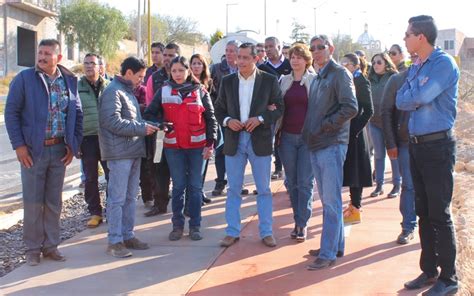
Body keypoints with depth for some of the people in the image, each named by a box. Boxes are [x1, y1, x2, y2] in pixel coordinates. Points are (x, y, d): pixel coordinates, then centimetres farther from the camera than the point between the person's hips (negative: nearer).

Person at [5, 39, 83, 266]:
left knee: (54, 202, 11)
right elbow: (11, 112, -5)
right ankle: (33, 248, 16)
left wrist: (73, 145, 3)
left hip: (59, 150, 3)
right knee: (33, 202, 3)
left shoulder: (69, 81, 6)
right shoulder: (24, 79, -4)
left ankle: (50, 245, 23)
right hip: (33, 150, -3)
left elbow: (77, 114, 11)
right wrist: (19, 145, -11)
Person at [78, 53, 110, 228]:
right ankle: (95, 213, 18)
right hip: (87, 139, -1)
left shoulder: (108, 86, 6)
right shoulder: (77, 87, 2)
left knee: (112, 175, 4)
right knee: (91, 178, 6)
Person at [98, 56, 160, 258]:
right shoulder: (113, 92, -11)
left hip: (133, 151, 10)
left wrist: (147, 126, 7)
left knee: (130, 197, 14)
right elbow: (113, 122, -20)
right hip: (119, 153, -10)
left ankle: (127, 236, 22)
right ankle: (114, 241, 2)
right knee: (117, 198, -4)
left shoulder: (128, 91, 18)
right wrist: (141, 128, -15)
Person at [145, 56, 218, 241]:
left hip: (197, 145, 0)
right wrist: (161, 124, -14)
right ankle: (177, 225, 15)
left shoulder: (200, 91, 2)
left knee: (195, 186, 5)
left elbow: (210, 119, 2)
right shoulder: (164, 91, 3)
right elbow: (149, 114, 5)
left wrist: (210, 144, -4)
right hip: (173, 146, 0)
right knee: (178, 186, 6)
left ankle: (195, 225, 13)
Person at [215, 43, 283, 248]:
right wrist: (227, 121, -11)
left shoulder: (269, 80, -1)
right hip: (234, 140, 2)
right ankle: (232, 232, 17)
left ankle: (266, 232, 16)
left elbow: (279, 108, -1)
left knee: (264, 190, 6)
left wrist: (260, 119, -16)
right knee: (233, 189, 7)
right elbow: (219, 109, 9)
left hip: (260, 140, -2)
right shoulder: (227, 81, 6)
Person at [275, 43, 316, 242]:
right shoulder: (283, 81, 9)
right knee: (292, 181, 8)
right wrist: (276, 132, 3)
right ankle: (298, 220, 18)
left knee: (305, 182, -3)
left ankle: (302, 223, 3)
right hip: (287, 137, 4)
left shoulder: (315, 80, -1)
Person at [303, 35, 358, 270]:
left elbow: (351, 108, -16)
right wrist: (309, 132, 11)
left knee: (331, 201, -5)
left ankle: (328, 253, -2)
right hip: (316, 146, 9)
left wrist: (325, 126, -14)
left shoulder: (339, 74, -6)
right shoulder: (317, 79, 19)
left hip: (332, 145, -8)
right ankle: (336, 245, 23)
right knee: (327, 201, 13)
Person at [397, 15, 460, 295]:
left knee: (440, 214, -4)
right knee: (424, 212, 12)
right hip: (417, 144, 8)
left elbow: (422, 96, -22)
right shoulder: (415, 68, 13)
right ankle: (429, 270, 23)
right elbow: (401, 101, 4)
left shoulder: (445, 64, -11)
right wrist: (417, 97, -12)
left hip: (438, 146, -8)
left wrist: (411, 96, -3)